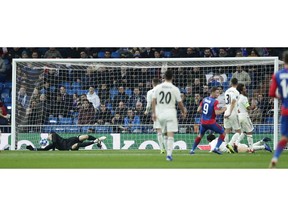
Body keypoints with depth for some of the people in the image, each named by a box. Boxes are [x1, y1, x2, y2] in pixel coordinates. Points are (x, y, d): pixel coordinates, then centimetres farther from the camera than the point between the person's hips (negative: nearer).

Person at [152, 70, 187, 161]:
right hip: (171, 113, -3)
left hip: (160, 113, 3)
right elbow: (180, 103, 1)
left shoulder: (158, 87, 2)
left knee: (166, 134, 16)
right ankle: (169, 154, -17)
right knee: (170, 135, -6)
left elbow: (153, 101, 1)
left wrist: (154, 113, 6)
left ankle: (168, 153, 15)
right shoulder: (175, 89, -4)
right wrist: (184, 112, 18)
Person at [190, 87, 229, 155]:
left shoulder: (204, 100, 5)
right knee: (223, 133, 8)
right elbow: (217, 113, -22)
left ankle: (192, 150, 26)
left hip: (203, 122, 6)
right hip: (211, 123, -6)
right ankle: (216, 148, -3)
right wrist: (223, 110, -6)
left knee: (200, 135, 28)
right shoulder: (215, 102, -14)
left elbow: (198, 110, 6)